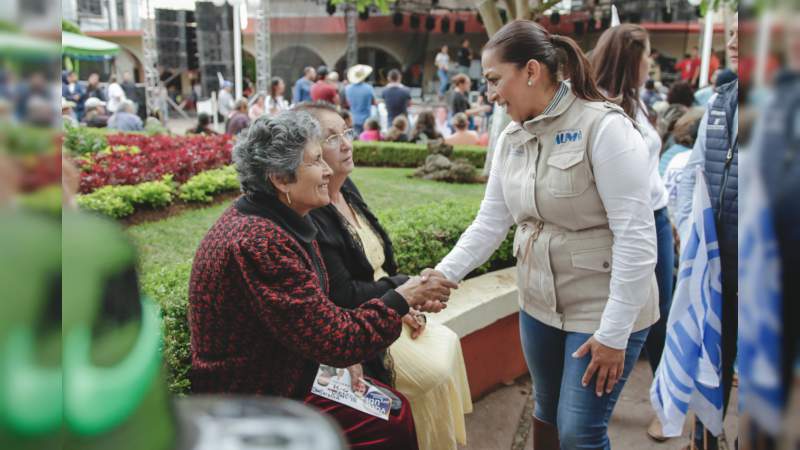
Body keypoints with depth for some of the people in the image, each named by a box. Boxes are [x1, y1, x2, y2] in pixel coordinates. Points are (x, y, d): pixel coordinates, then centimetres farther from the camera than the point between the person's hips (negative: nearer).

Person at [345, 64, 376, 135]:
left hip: (355, 120, 3)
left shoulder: (348, 89, -6)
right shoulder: (368, 88, -14)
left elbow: (348, 103, 7)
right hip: (366, 119, -3)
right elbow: (373, 102, 0)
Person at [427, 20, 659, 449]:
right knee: (546, 413, 20)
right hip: (538, 306, 6)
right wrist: (444, 273, -6)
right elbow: (490, 222, 6)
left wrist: (614, 332, -20)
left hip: (603, 309, -6)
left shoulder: (603, 127, -18)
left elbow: (636, 235, -21)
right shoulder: (511, 138, 3)